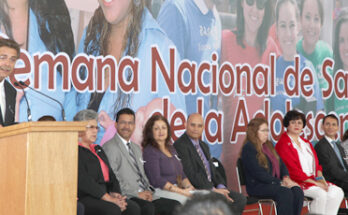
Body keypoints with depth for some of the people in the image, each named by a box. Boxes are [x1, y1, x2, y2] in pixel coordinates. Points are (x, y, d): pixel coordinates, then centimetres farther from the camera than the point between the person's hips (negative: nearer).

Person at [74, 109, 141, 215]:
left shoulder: (98, 149, 24)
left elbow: (110, 175, 18)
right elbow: (84, 181, -15)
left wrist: (115, 194, -3)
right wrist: (109, 199, -18)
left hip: (105, 194, 8)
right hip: (84, 198, -8)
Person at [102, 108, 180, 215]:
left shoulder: (137, 148, 26)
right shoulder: (110, 147, -3)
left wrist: (148, 191, 5)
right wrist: (137, 193, -15)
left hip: (145, 195, 8)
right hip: (127, 197, -8)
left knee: (175, 205, -11)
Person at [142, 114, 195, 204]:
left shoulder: (171, 149, 21)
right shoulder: (149, 151, -4)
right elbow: (156, 180, -14)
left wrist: (189, 187, -2)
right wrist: (182, 191, -18)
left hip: (178, 190, 8)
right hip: (162, 192, -8)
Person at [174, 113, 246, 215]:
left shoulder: (204, 146, 21)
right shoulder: (180, 145, -9)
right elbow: (190, 174, -17)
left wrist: (221, 187, -1)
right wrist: (212, 189, -17)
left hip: (211, 187, 9)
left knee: (240, 199, -8)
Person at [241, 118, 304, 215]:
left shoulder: (269, 145, 22)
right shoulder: (248, 148, -5)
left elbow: (281, 163, 21)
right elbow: (259, 173, -13)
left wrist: (286, 177, -1)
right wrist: (280, 183, -15)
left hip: (275, 184, 7)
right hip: (257, 186, -7)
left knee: (297, 191, -23)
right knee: (285, 192, -33)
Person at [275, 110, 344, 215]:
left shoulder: (306, 143, 21)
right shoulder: (283, 144, -6)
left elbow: (316, 164, 19)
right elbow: (292, 169, -14)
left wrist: (320, 178, -3)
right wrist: (314, 182, -15)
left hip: (312, 180, 8)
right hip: (295, 182, -8)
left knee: (337, 192, -13)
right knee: (321, 194, -31)